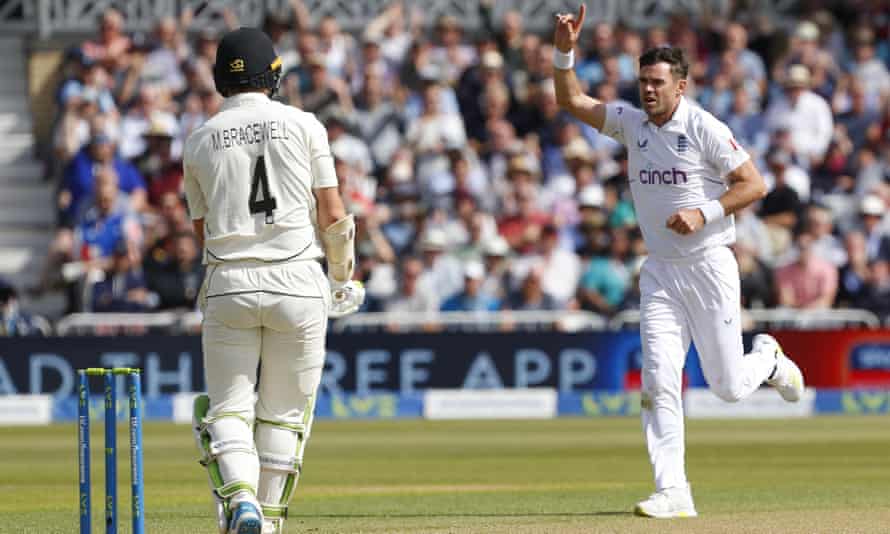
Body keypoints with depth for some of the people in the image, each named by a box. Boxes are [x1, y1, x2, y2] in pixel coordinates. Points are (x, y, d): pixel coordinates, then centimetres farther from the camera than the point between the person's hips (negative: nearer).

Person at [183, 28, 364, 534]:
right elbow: (333, 214, 0)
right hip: (298, 280, -1)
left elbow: (205, 230, 14)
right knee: (283, 411, 11)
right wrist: (344, 275, 12)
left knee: (228, 407, 4)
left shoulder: (200, 140, 9)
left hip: (229, 284, 1)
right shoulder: (303, 124, 3)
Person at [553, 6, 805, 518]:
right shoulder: (632, 123, 6)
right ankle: (673, 492, -11)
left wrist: (704, 213, -21)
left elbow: (755, 185, -11)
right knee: (659, 381, -9)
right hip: (660, 271, 4)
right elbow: (572, 100, 3)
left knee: (728, 386, 1)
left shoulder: (705, 128, -10)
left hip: (710, 267, -4)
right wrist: (565, 51, -13)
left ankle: (767, 356, 36)